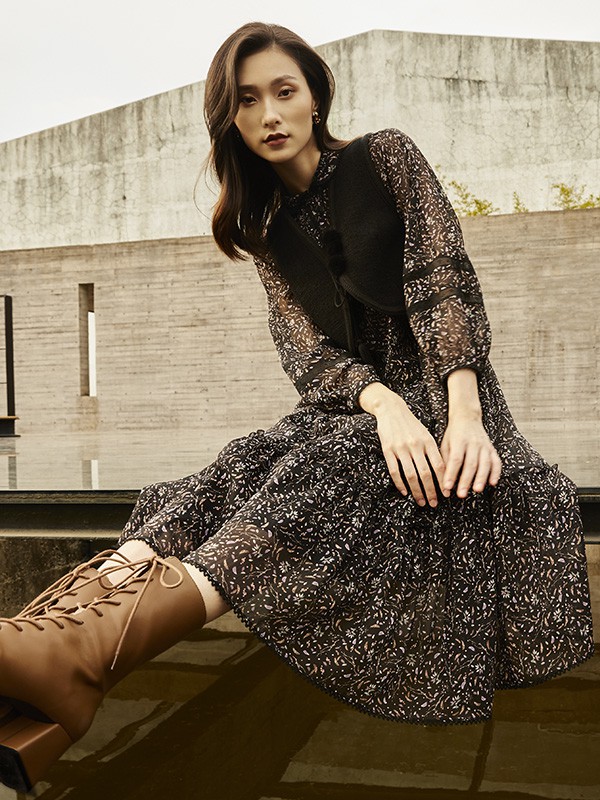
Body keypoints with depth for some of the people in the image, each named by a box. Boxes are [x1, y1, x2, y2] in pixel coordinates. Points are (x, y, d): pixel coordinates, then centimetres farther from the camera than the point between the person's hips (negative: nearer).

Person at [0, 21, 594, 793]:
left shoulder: (386, 157, 2)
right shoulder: (267, 226, 11)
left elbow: (444, 281, -10)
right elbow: (308, 350, -2)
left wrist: (466, 417, -26)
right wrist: (383, 405, -25)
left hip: (438, 388, -3)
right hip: (348, 402, 4)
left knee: (324, 469, -35)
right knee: (239, 472, -27)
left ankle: (90, 649, -55)